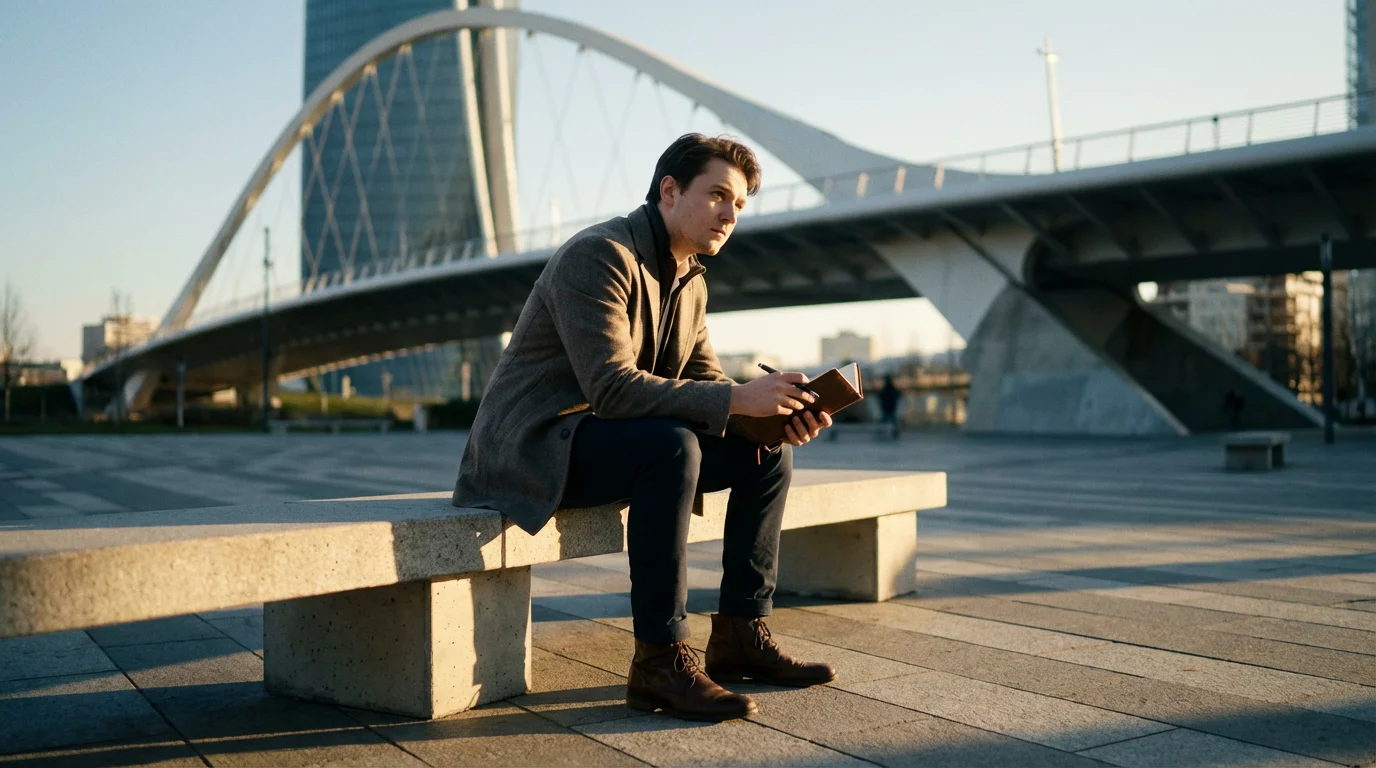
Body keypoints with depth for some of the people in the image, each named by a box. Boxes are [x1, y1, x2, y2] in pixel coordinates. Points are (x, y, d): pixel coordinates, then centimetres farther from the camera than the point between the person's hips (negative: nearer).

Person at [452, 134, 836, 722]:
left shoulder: (690, 282, 11)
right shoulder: (598, 255, -18)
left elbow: (705, 381, 9)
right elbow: (611, 387, -29)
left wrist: (778, 411, -12)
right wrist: (738, 399, -32)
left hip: (615, 441, 9)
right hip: (535, 441, -9)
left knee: (768, 451, 0)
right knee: (671, 445, -35)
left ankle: (741, 634, 4)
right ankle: (660, 661, -28)